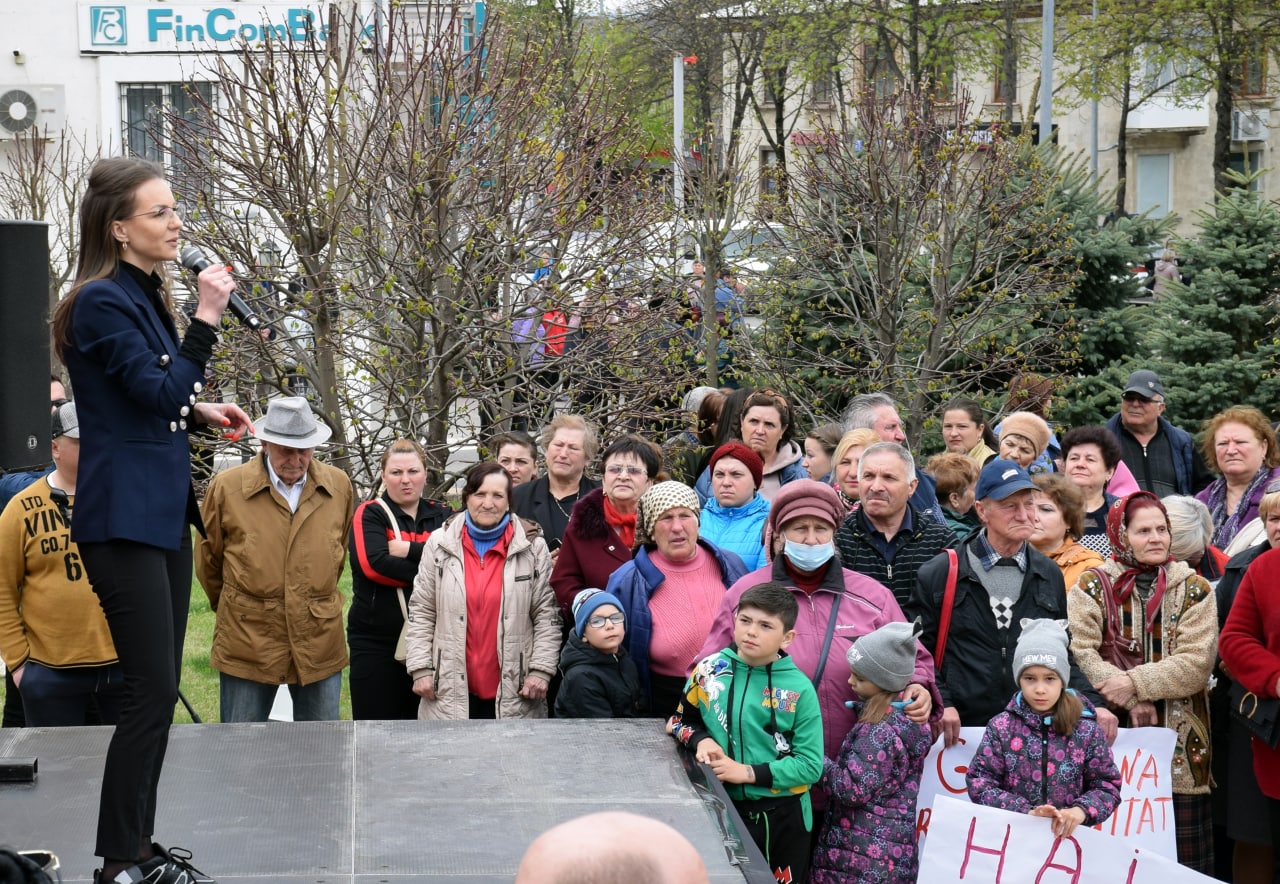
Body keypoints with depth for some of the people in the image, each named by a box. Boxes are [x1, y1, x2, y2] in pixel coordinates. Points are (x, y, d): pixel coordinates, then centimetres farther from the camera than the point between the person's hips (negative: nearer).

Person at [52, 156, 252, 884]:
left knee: (160, 690, 11)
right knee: (152, 690, -8)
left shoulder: (147, 296, 14)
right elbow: (159, 393, -19)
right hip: (125, 516, -9)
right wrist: (207, 319, -20)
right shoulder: (101, 301, -13)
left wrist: (201, 412, 8)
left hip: (163, 511, 9)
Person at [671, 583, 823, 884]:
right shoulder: (709, 670, -3)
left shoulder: (799, 689, -12)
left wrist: (748, 772, -19)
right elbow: (681, 720, 12)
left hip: (782, 816, -2)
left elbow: (810, 765, -13)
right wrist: (701, 740, -9)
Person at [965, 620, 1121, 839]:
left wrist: (1082, 810, -13)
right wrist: (1024, 812, -12)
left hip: (1068, 836, 0)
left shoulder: (1086, 730, 3)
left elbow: (1107, 785, 6)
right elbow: (979, 782, -1)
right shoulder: (1001, 727, 2)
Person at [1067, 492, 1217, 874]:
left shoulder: (1194, 589, 6)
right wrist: (1132, 700, -17)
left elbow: (1197, 664, -6)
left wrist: (1136, 681, -15)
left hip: (1181, 746, 1)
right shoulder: (1093, 586, 4)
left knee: (1184, 861, 1)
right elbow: (1078, 653, -11)